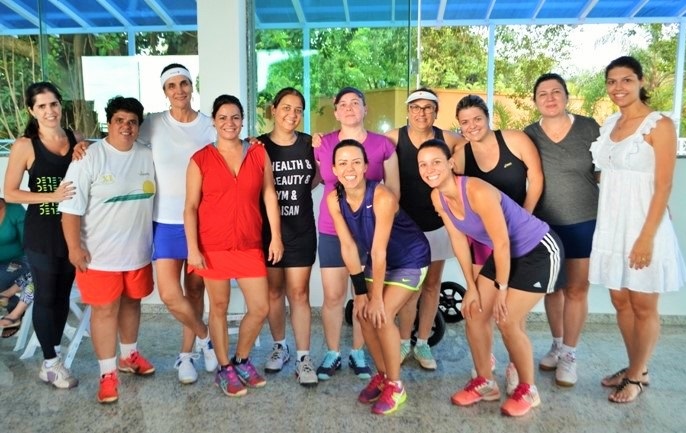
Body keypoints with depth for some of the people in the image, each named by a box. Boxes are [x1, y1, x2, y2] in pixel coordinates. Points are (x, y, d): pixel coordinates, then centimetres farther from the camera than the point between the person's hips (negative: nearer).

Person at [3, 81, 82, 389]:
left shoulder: (77, 140, 3)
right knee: (46, 296, 6)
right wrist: (51, 196, -19)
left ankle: (54, 353, 33)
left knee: (63, 294, 15)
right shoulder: (25, 145, -9)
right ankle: (50, 363, 21)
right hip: (41, 232, -4)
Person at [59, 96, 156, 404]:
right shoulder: (89, 158, -11)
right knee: (105, 310, 3)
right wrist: (75, 247, -13)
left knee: (131, 303, 18)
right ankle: (107, 373, 17)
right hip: (100, 253, -4)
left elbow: (154, 199, 13)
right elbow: (71, 207, -11)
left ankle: (129, 355, 38)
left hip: (138, 250, 5)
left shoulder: (147, 157, 2)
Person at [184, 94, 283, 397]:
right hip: (213, 246, -2)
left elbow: (269, 197, 5)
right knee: (219, 307, 9)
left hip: (250, 246, 2)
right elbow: (191, 207, -2)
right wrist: (193, 248, -8)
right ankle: (224, 369, 27)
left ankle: (242, 360, 29)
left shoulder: (259, 154, 4)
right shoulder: (200, 159, -2)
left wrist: (276, 237, 0)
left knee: (261, 308, 5)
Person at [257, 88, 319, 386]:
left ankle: (303, 357, 8)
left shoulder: (309, 144, 1)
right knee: (274, 291, 11)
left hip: (301, 230, 0)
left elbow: (317, 177, 17)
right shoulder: (259, 146, -3)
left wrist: (320, 153, 4)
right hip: (268, 229, 0)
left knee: (299, 293, 0)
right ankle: (279, 347, 30)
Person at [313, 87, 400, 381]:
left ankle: (358, 354, 26)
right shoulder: (322, 145, 2)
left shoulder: (383, 145, 1)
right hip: (332, 231, 0)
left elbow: (393, 189, 6)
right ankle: (332, 354, 22)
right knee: (333, 296, 4)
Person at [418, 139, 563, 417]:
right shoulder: (438, 197, -8)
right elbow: (458, 239, 0)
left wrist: (501, 288, -16)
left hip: (540, 251, -8)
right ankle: (485, 383, 24)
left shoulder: (477, 192, -32)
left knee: (507, 320, -8)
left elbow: (502, 242, -26)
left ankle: (528, 390, 16)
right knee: (474, 312, 5)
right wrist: (471, 286, 2)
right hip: (506, 253, 8)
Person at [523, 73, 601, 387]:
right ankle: (557, 344, 34)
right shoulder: (529, 136, -2)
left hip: (585, 223, -1)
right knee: (552, 288, 14)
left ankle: (569, 354, 21)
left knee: (576, 290, 6)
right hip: (545, 225, 2)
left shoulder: (588, 128, -5)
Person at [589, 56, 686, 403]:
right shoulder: (609, 124, 9)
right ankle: (634, 368, 31)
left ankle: (637, 376, 23)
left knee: (643, 306, 7)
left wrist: (647, 236, -18)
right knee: (620, 301, 14)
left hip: (642, 226, -6)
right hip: (610, 225, 6)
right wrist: (604, 224, 10)